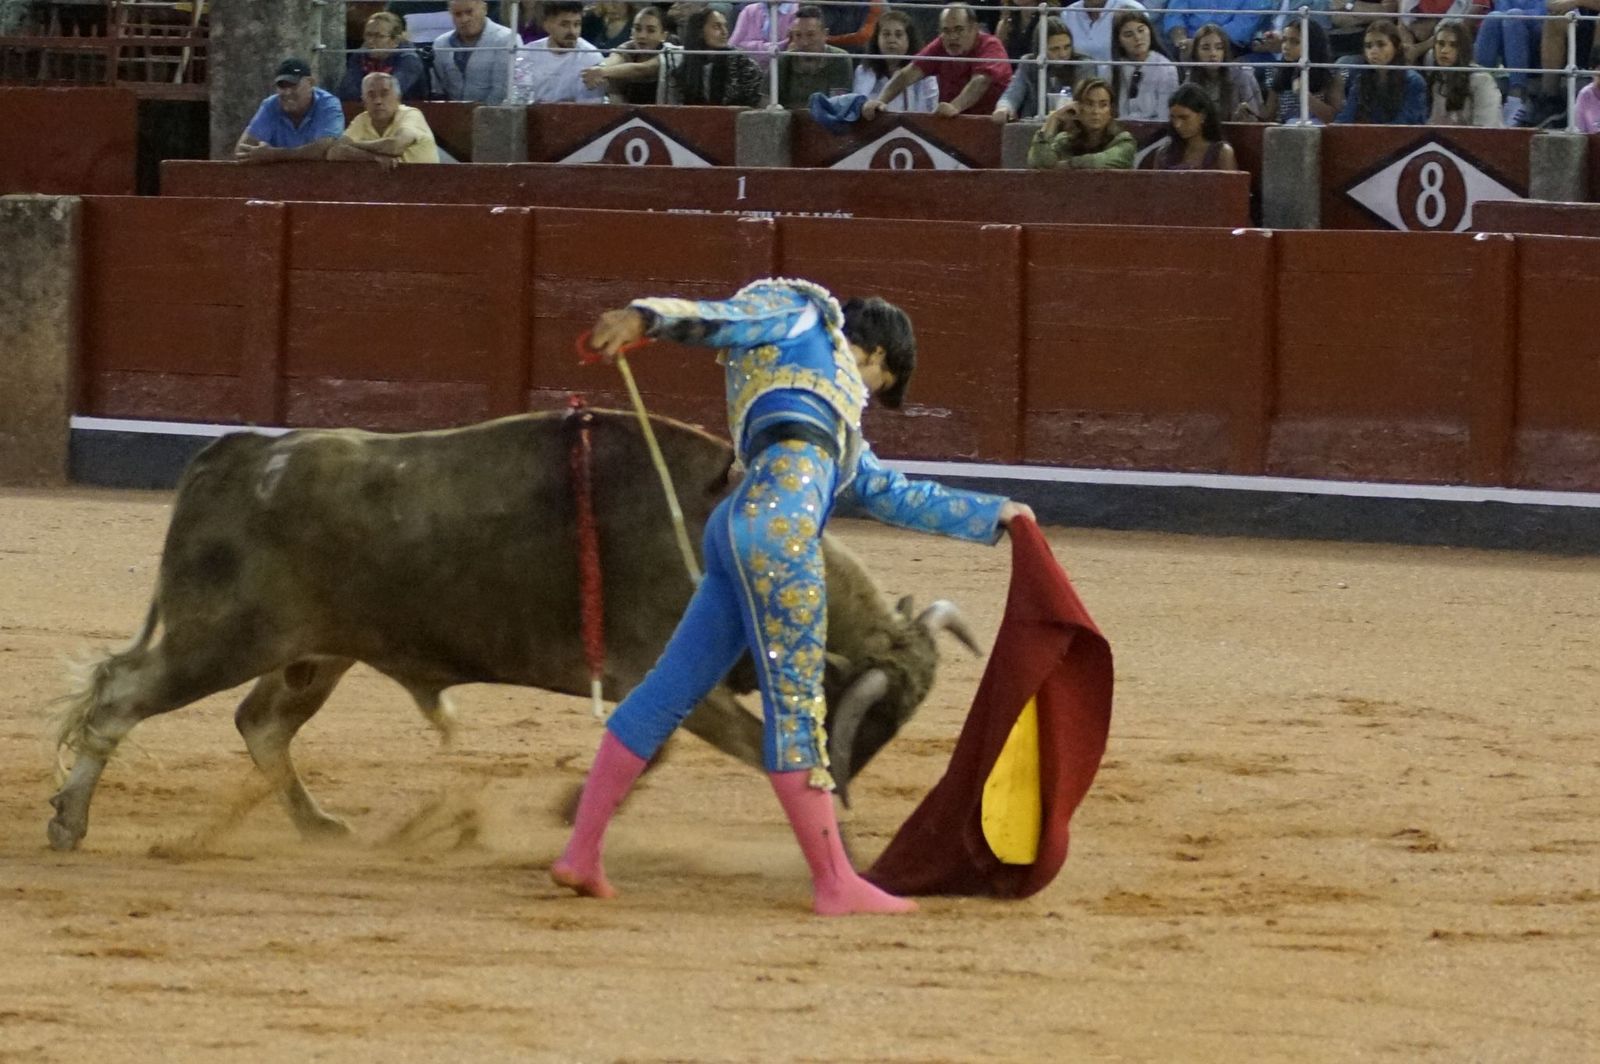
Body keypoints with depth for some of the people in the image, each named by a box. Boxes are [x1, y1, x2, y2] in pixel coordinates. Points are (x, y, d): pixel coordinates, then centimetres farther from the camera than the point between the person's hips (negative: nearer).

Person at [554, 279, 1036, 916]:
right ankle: (836, 885, -6)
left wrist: (991, 515, 46)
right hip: (778, 528, -10)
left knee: (667, 693, 10)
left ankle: (581, 853, 13)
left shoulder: (839, 414, 38)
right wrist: (644, 318, -19)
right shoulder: (801, 321, 17)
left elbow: (892, 497, 43)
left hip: (738, 532, 10)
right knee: (796, 705, -7)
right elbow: (718, 317, 0)